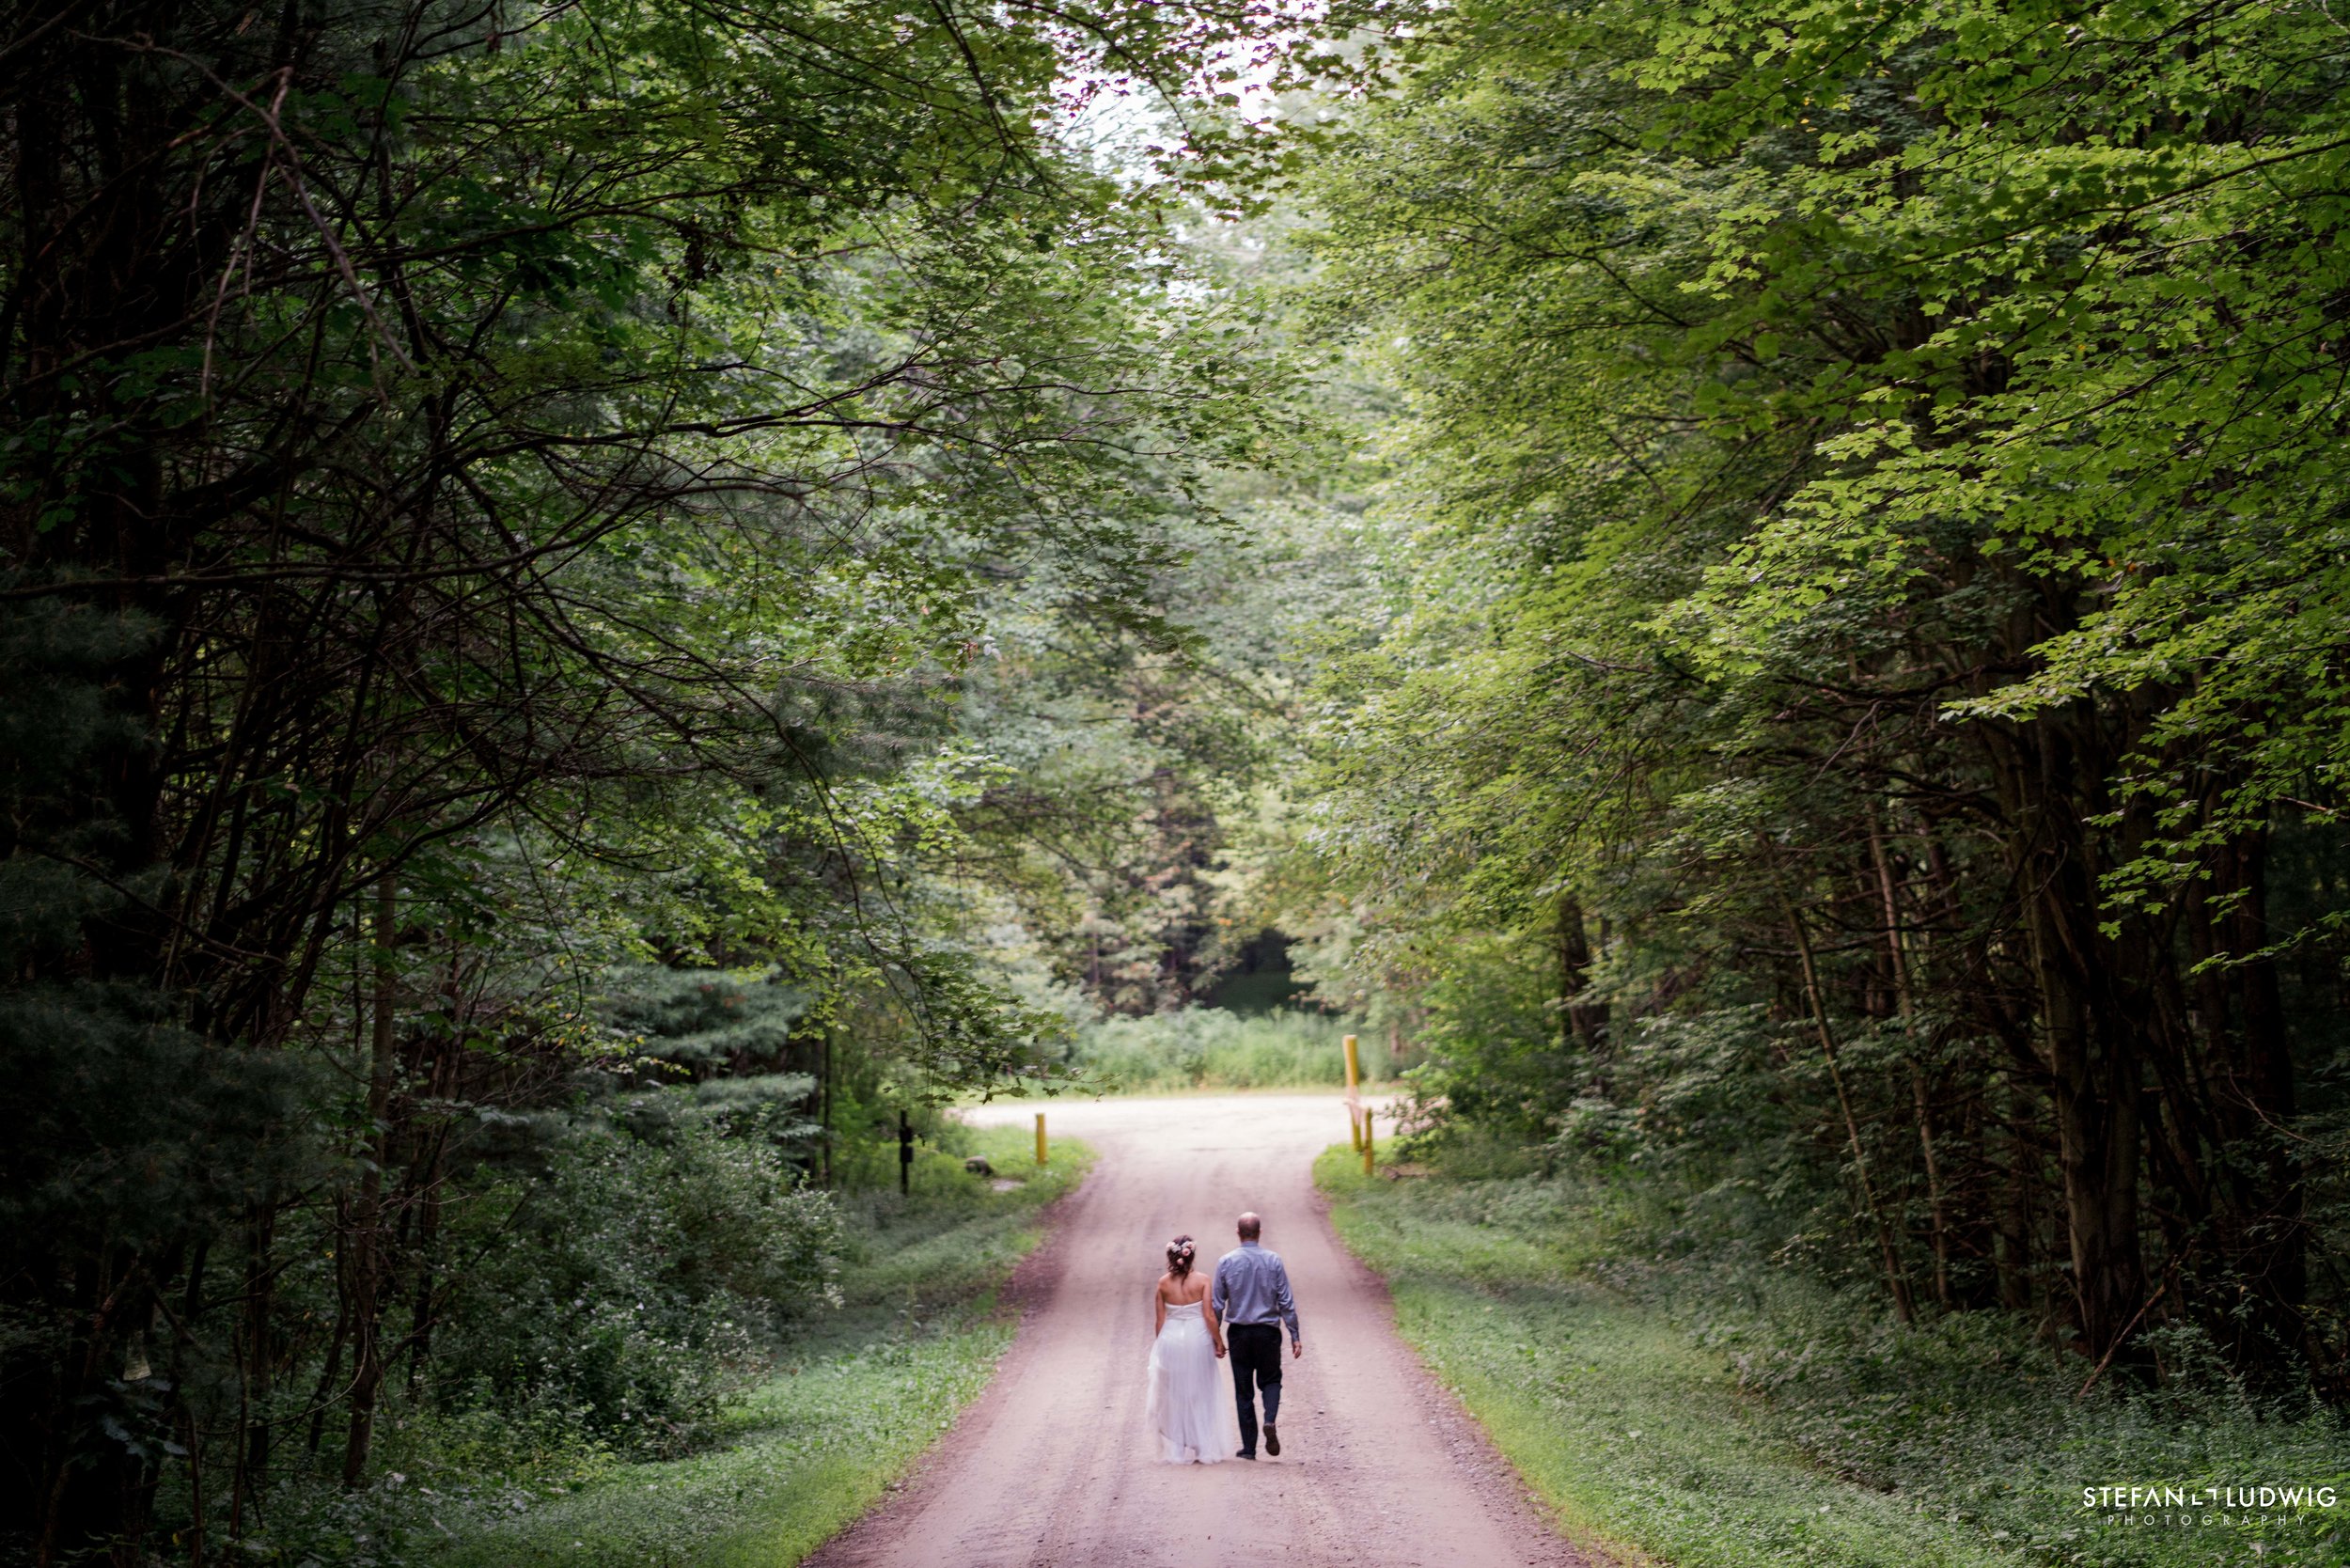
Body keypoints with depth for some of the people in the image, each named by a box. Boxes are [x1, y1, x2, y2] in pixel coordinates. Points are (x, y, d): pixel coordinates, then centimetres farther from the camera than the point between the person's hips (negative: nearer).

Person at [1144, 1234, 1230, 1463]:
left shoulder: (1163, 1283, -3)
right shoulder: (1201, 1281, -9)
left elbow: (1160, 1320, 2)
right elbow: (1209, 1316, -10)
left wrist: (1159, 1346, 14)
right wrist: (1219, 1342, 1)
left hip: (1170, 1339, 1)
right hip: (1198, 1339, -1)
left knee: (1174, 1397, 11)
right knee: (1200, 1397, 10)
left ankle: (1177, 1451, 12)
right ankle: (1205, 1450, 12)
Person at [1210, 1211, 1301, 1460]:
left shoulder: (1226, 1262, -4)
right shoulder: (1273, 1261, -5)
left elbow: (1217, 1304, -1)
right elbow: (1286, 1302, -5)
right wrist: (1294, 1336, 0)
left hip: (1238, 1332, 0)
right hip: (1268, 1331, 0)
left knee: (1243, 1390, 9)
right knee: (1270, 1381, 16)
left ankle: (1248, 1447, 9)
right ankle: (1270, 1420, -13)